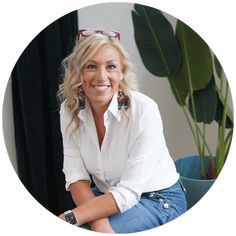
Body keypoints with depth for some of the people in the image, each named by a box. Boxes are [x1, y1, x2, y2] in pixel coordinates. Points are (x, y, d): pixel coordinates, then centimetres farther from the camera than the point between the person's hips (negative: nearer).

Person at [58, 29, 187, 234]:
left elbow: (128, 191, -24)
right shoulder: (69, 109, -10)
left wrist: (69, 218, -31)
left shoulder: (144, 110, -25)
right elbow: (76, 175, -12)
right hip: (108, 195, 5)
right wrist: (98, 222, -28)